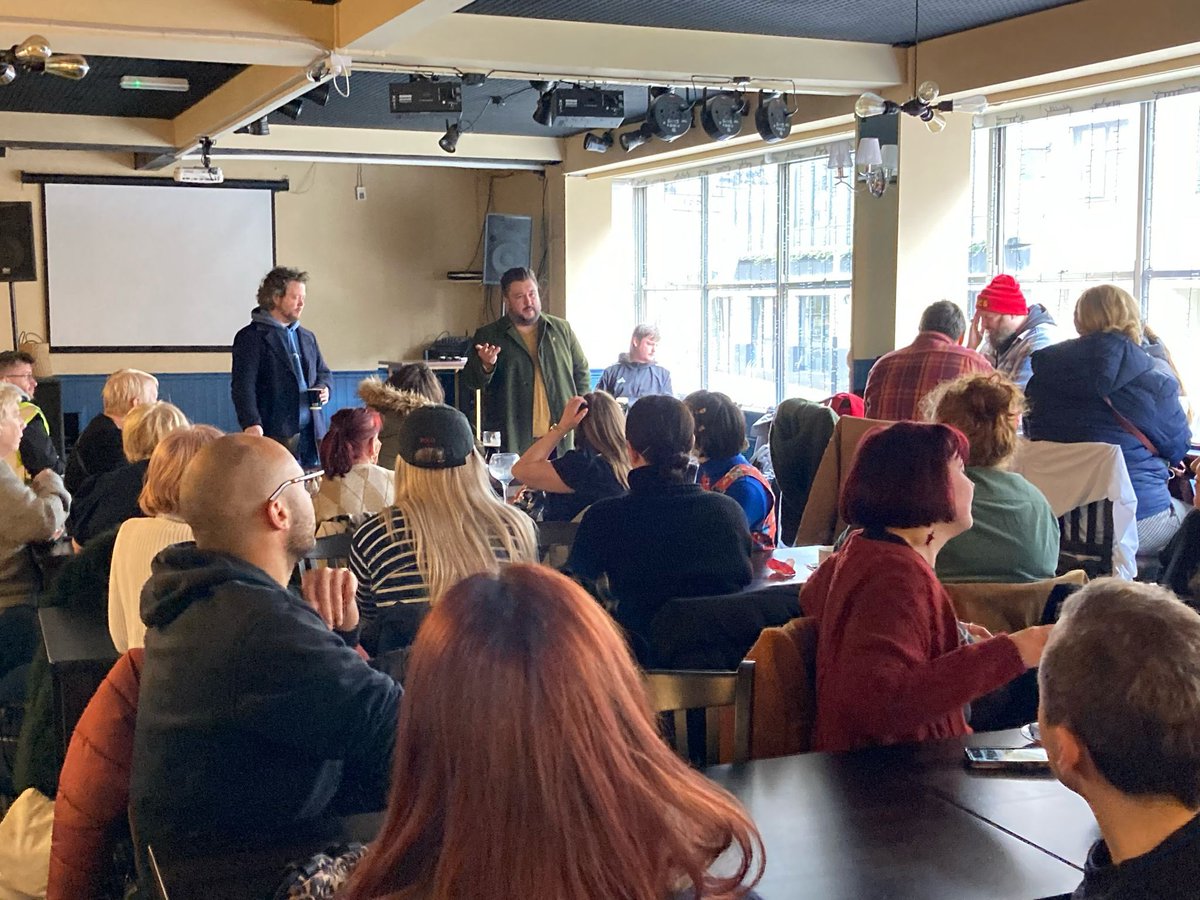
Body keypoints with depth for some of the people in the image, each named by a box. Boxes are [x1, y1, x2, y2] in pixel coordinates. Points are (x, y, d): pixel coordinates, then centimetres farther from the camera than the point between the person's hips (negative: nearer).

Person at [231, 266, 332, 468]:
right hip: (277, 434, -7)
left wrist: (324, 387, 5)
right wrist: (251, 423, -24)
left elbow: (323, 372, 30)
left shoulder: (307, 337, 20)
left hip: (311, 433, 7)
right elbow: (243, 385, -10)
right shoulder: (251, 337, -2)